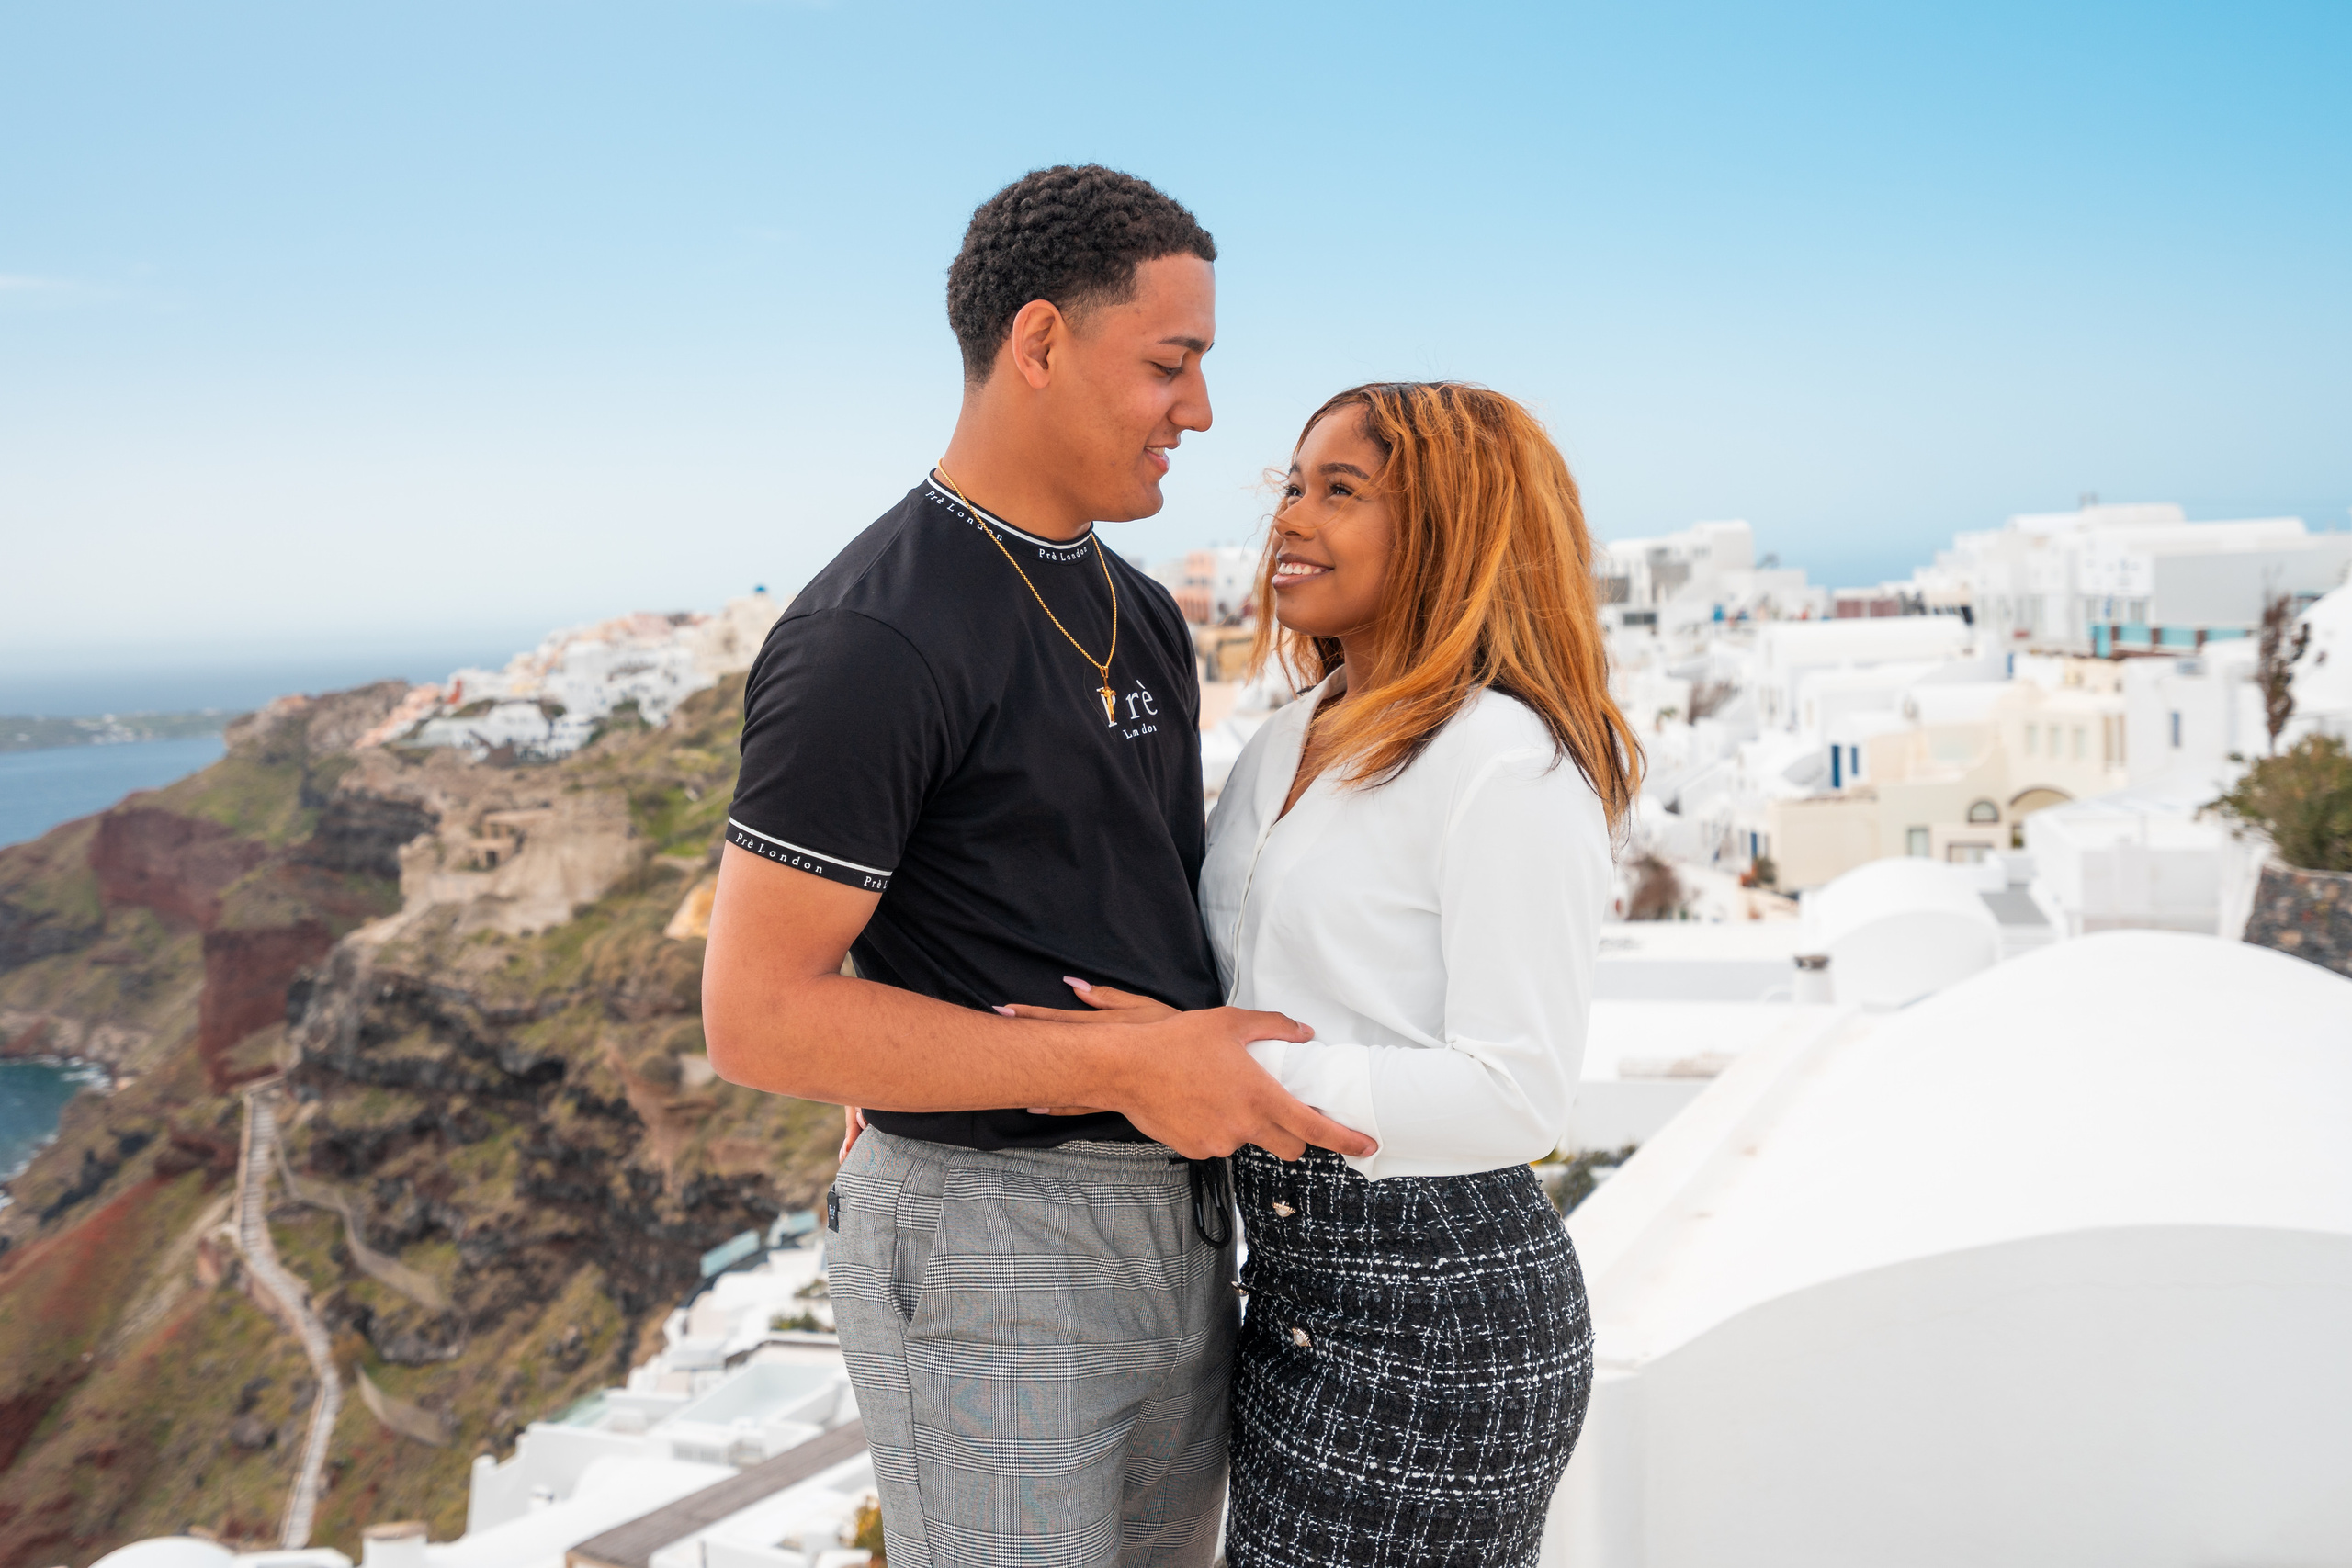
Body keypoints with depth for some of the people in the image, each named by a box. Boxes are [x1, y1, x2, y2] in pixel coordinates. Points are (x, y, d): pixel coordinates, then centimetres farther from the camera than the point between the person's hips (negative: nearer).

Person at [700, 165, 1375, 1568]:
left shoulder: (1141, 616, 12)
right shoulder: (873, 642, -17)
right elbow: (758, 1015, -20)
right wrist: (1123, 1063, -23)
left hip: (1178, 1223, 8)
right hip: (986, 1235, -8)